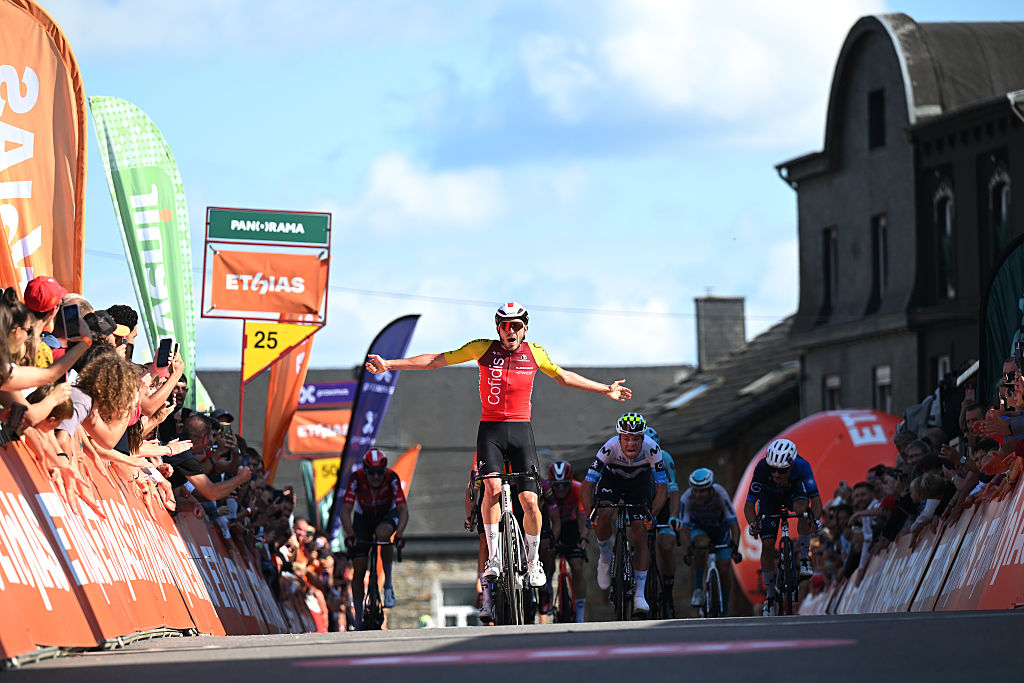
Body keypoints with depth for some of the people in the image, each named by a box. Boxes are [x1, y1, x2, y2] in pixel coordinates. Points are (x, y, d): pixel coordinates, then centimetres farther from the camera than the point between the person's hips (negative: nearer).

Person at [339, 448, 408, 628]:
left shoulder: (391, 478, -30)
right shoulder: (356, 478, -30)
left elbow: (403, 510, -35)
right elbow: (346, 510, -32)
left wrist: (399, 534, -50)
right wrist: (349, 534, -48)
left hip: (387, 515, -1)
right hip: (363, 517, 1)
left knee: (382, 534, -37)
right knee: (359, 571, -6)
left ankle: (388, 585, -20)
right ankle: (359, 619, 7)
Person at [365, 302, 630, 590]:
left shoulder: (534, 353, 3)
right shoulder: (483, 349, -2)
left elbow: (564, 377, 20)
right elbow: (436, 360, 0)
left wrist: (605, 390, 26)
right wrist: (388, 364, -3)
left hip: (521, 431, 1)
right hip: (490, 430, -1)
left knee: (529, 501, -7)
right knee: (493, 487, -25)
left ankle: (533, 561, 15)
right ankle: (493, 558, -14)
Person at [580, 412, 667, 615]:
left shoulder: (652, 449, -33)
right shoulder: (609, 448, -35)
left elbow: (662, 489, -27)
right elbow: (587, 486, -32)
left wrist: (652, 513, -42)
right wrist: (590, 513, -44)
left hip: (639, 482, 1)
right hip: (612, 478, -1)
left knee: (640, 533, -10)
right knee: (604, 515, -29)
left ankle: (639, 595, -5)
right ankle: (605, 557, 1)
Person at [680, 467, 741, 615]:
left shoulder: (720, 495, -33)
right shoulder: (687, 498, -30)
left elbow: (734, 524, -35)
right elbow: (685, 527, -32)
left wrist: (734, 547, -49)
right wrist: (688, 549, -48)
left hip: (720, 527, 0)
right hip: (699, 528, 0)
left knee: (723, 568, -11)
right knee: (701, 544, -34)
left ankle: (725, 611, 6)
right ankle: (698, 589, -20)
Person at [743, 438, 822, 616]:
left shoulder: (801, 466, -37)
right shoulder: (762, 468, -37)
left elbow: (815, 498, -36)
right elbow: (749, 504, -33)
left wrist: (815, 519, -56)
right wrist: (752, 524, -51)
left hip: (794, 490, -1)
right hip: (769, 497, 1)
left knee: (803, 509, -36)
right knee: (767, 545, -10)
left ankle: (804, 559, -17)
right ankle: (770, 596, 7)